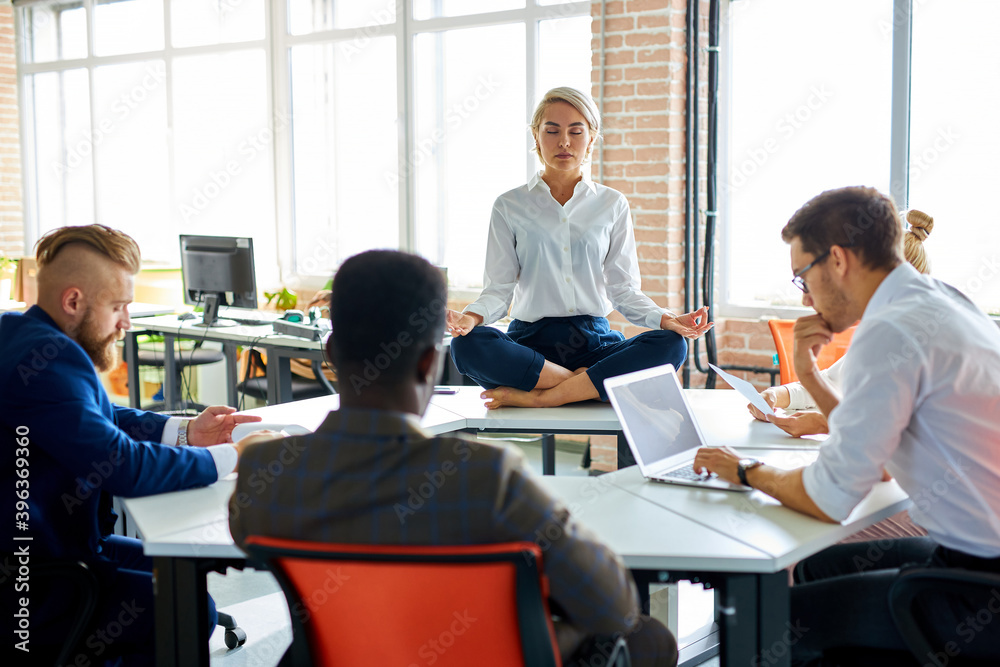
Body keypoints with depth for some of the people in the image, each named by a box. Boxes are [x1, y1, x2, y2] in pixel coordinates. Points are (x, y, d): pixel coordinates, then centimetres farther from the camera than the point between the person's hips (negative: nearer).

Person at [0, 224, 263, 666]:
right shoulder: (47, 360, -26)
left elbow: (105, 422, 18)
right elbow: (127, 467, -29)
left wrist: (186, 432, 5)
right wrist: (233, 457, -18)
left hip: (54, 543, 11)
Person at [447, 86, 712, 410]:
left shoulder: (612, 205, 12)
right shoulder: (509, 206, 9)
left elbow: (623, 288, 8)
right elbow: (499, 287, 3)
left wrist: (665, 319, -11)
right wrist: (471, 317, -19)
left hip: (594, 340, 2)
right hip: (531, 340, -1)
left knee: (671, 344, -28)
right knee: (467, 345, -32)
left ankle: (537, 397, -29)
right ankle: (590, 384, -25)